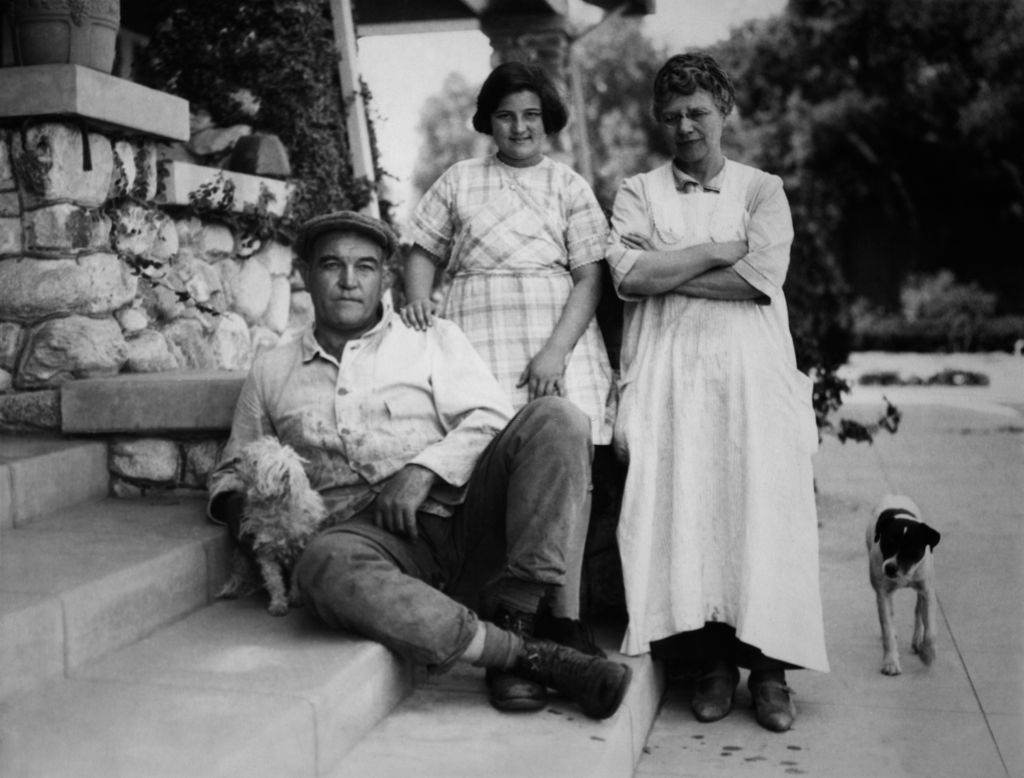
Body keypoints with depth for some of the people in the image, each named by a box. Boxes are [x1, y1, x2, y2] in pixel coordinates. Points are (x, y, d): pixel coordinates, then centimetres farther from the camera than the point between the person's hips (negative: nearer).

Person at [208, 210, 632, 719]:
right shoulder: (271, 373, 24)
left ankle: (510, 623, -26)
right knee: (324, 566, -39)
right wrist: (236, 505, 5)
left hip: (457, 512, 1)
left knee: (555, 418, -24)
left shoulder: (433, 338, 19)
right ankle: (535, 657, -34)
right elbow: (230, 472, 30)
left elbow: (489, 418, 5)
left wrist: (425, 468, -12)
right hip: (369, 533, 0)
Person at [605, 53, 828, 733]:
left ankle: (770, 667, -2)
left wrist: (666, 273, -4)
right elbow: (628, 274, -4)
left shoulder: (763, 190, 13)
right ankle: (713, 661, 1)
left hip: (752, 369, 0)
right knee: (683, 509, -8)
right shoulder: (638, 192, 15)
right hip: (669, 371, 0)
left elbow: (762, 277, -5)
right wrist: (719, 251, -4)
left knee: (762, 506, -9)